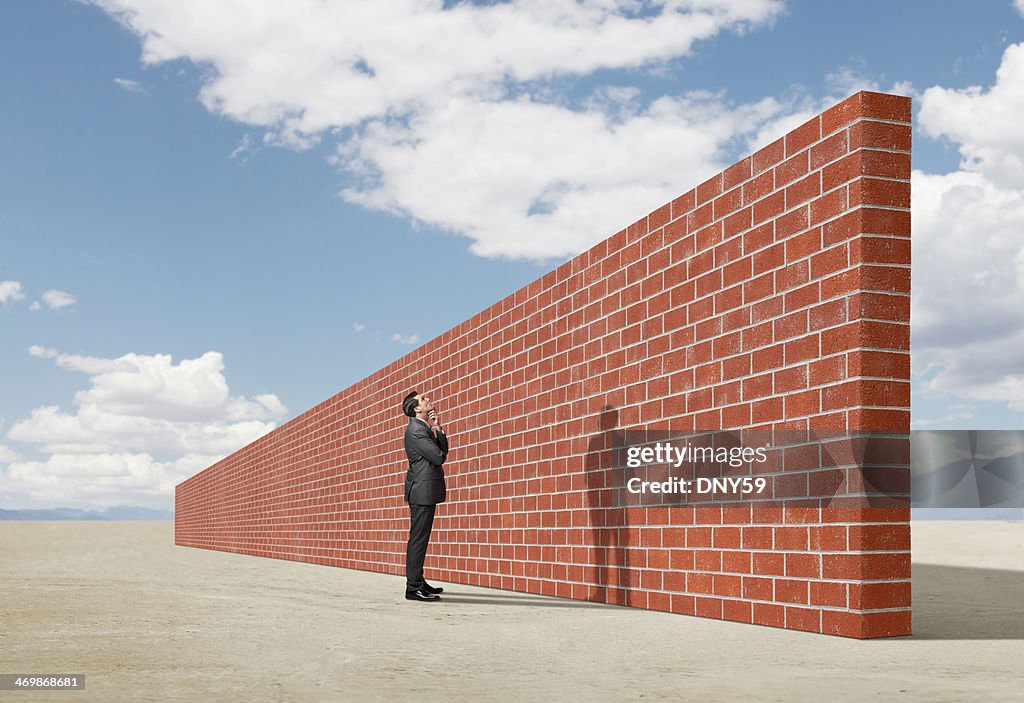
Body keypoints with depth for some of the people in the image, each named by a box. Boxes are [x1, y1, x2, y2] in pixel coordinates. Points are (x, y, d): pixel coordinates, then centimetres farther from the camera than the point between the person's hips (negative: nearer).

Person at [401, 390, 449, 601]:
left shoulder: (423, 427, 15)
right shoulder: (416, 431, -17)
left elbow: (444, 449, 12)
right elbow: (438, 457, -18)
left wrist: (438, 429, -1)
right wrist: (434, 430, -1)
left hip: (425, 491, 10)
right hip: (422, 490, -10)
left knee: (420, 538, 15)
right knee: (418, 538, -8)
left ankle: (418, 582, 24)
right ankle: (414, 587, -6)